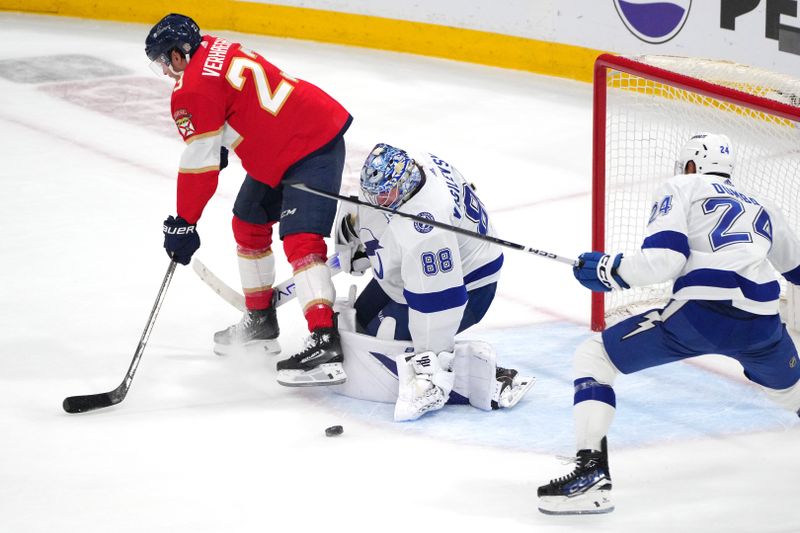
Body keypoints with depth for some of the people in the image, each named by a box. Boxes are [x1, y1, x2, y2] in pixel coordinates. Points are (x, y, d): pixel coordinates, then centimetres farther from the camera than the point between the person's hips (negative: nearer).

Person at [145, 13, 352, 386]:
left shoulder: (193, 91, -17)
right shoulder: (215, 49, 9)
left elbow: (199, 164, -16)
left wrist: (184, 223, -9)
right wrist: (219, 144, 31)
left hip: (313, 149, -11)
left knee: (300, 238, -22)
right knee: (248, 224, 21)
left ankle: (325, 343, -33)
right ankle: (260, 321, 33)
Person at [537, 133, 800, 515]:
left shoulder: (680, 188, 15)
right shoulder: (761, 209, 30)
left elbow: (664, 258, -3)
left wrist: (607, 270, 11)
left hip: (700, 312, -5)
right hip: (762, 324, 5)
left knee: (592, 357, 8)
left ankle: (592, 475, -5)